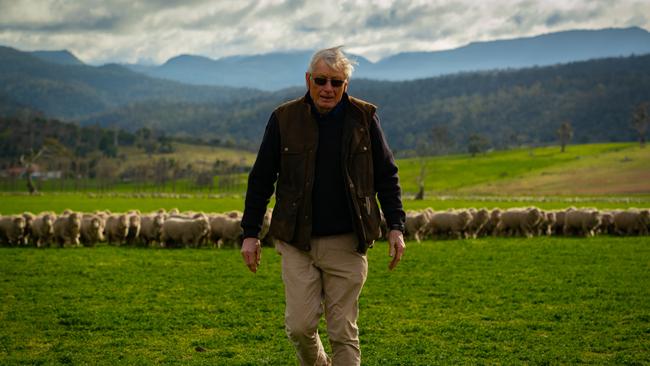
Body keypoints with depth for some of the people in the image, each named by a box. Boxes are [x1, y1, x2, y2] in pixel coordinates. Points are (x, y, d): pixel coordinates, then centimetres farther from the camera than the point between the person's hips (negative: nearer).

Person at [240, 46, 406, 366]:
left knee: (344, 332, 2)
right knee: (300, 326, -2)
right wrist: (250, 233, 4)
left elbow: (386, 175, 9)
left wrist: (396, 226, 2)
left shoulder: (364, 117, 2)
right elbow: (261, 179, 6)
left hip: (347, 243, 0)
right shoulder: (285, 118, 1)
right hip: (298, 242, 0)